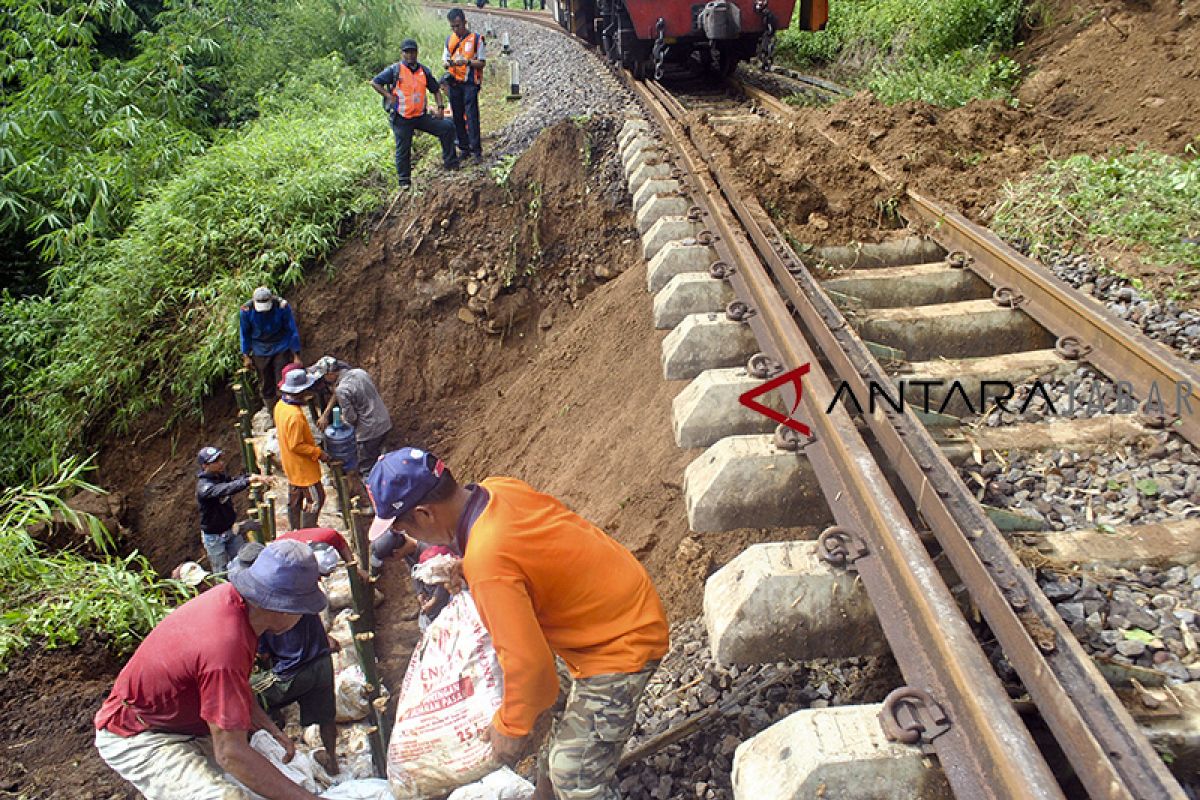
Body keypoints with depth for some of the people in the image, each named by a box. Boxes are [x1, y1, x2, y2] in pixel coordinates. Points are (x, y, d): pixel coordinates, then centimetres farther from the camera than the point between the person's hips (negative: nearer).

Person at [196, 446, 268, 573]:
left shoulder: (221, 477, 0)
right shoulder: (204, 487, -28)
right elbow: (225, 490, -43)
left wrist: (254, 478, -27)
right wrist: (248, 480, -55)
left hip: (231, 529, 7)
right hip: (214, 536, -7)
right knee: (222, 572, 7)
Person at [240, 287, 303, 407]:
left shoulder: (282, 306, -20)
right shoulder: (246, 311, -16)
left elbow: (292, 331, -10)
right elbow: (245, 334, 0)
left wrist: (296, 355, -9)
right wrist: (246, 356, 2)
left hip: (281, 349, -2)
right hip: (260, 352, 2)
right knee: (266, 385, 10)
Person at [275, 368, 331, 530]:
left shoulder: (280, 405, -3)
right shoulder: (295, 415, -33)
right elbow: (296, 445, -28)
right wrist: (318, 452, -17)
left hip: (290, 465, 10)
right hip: (303, 468, -10)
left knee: (295, 498, 23)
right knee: (315, 498, 5)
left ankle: (295, 530, 37)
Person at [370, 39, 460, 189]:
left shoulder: (424, 70, 8)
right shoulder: (395, 70, -5)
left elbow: (435, 90, 18)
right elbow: (374, 82, -7)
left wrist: (440, 107, 3)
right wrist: (389, 97, -13)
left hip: (421, 116, 4)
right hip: (401, 119, -4)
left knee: (447, 126, -5)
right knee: (403, 150, 0)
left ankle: (450, 162, 2)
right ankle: (404, 181, 14)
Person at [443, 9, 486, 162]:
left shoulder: (476, 39, -3)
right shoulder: (449, 39, 12)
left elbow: (482, 62, -4)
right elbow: (444, 61, 16)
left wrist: (467, 62, -21)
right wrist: (448, 63, -8)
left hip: (470, 83, -5)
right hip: (453, 83, 5)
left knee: (471, 116, -11)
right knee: (457, 117, 6)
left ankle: (476, 150, -7)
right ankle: (463, 148, 15)